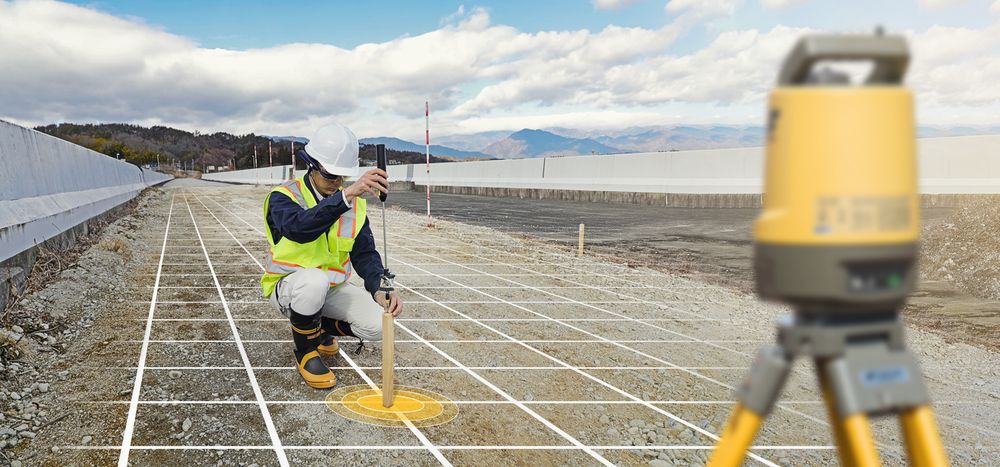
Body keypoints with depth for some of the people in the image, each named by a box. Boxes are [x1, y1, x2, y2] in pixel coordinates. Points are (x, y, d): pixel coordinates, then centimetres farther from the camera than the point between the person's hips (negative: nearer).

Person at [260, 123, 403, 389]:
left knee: (378, 324, -19)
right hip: (287, 287, -4)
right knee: (315, 280, -39)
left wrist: (379, 289, -25)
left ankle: (321, 328, 14)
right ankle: (305, 352, -11)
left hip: (332, 287, 5)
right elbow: (298, 228, -42)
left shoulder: (354, 202, -1)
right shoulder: (284, 196, -18)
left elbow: (364, 253, -5)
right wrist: (345, 195, -55)